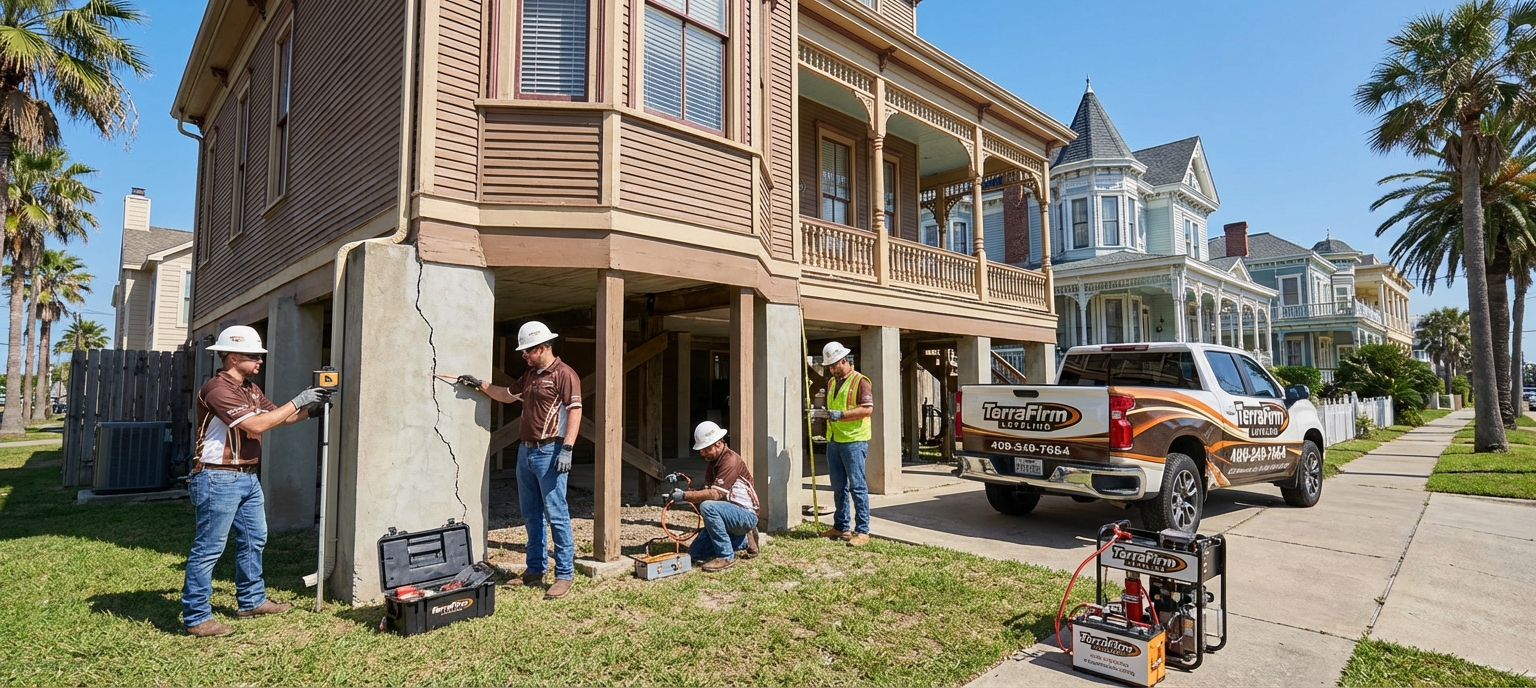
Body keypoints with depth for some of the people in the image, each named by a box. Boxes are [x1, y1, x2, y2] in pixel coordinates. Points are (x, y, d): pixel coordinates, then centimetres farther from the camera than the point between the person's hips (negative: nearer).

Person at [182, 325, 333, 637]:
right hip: (219, 479, -10)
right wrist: (297, 401, -19)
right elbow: (256, 425, -23)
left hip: (248, 477, 10)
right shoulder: (217, 388, -17)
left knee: (254, 540, 17)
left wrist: (310, 408, 2)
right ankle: (196, 617, 9)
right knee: (209, 548, -1)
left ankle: (252, 601, 30)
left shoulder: (252, 389, 13)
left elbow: (279, 417, 18)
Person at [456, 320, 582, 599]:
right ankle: (535, 570, 24)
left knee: (556, 515, -6)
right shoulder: (530, 375, 17)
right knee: (531, 515, 14)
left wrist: (567, 448, -23)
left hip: (549, 452, -9)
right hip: (525, 451, 9)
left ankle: (565, 575, 1)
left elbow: (575, 412, -17)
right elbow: (508, 395, 31)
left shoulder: (564, 374, -10)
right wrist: (480, 384, 20)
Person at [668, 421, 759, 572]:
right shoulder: (714, 461, 12)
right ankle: (745, 540, 18)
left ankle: (726, 556, -19)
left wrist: (685, 496, -30)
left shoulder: (731, 460, -19)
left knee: (708, 507, -34)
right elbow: (707, 491, 5)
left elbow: (716, 494, -28)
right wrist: (680, 485, -8)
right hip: (728, 515, 10)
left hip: (746, 515, -10)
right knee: (694, 553, 7)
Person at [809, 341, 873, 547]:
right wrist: (822, 413, 7)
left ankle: (862, 531, 1)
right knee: (838, 487, 13)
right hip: (833, 441, 8)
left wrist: (841, 414, -23)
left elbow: (867, 409, -16)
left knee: (857, 486, -4)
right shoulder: (831, 383, 17)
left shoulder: (860, 381, -7)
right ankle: (841, 527, 23)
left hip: (854, 441, -8)